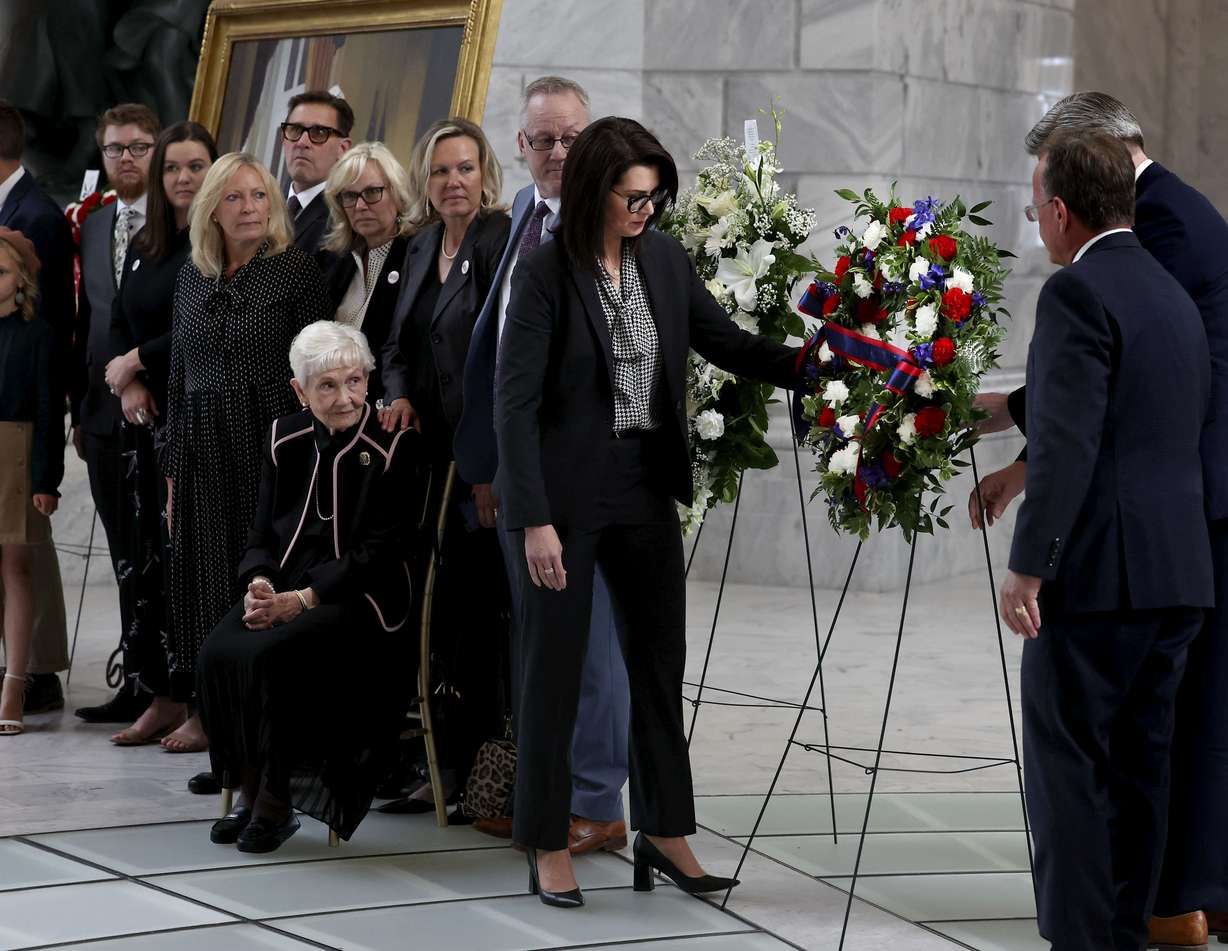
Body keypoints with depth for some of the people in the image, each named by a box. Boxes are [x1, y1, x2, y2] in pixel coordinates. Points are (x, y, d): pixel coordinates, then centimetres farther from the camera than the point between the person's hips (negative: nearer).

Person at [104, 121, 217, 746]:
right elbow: (119, 325, 15)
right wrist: (130, 385, -3)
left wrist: (138, 361, -6)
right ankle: (163, 698, 13)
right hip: (147, 416, 7)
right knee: (145, 553, 7)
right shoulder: (142, 248, 15)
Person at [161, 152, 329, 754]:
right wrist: (173, 471, 11)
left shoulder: (297, 271, -2)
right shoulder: (192, 279, 12)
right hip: (203, 443, 5)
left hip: (270, 435, -4)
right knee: (207, 567, 6)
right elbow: (179, 379, 14)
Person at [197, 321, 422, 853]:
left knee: (270, 655, -31)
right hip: (285, 587, 5)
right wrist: (259, 582, -10)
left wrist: (302, 599, -17)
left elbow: (379, 550, -10)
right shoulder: (285, 441, 11)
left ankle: (278, 802, -14)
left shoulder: (394, 446, -5)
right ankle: (249, 791, -8)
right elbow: (263, 532, 14)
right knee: (218, 652, -24)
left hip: (359, 597, -5)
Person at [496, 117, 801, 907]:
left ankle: (665, 831, 21)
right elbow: (515, 403, -14)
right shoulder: (546, 273, -14)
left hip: (647, 485, 5)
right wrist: (534, 520, -18)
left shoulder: (665, 260, 2)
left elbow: (728, 343, 9)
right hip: (567, 490, -5)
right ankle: (548, 843, 15)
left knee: (661, 658, 10)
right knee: (556, 664, 4)